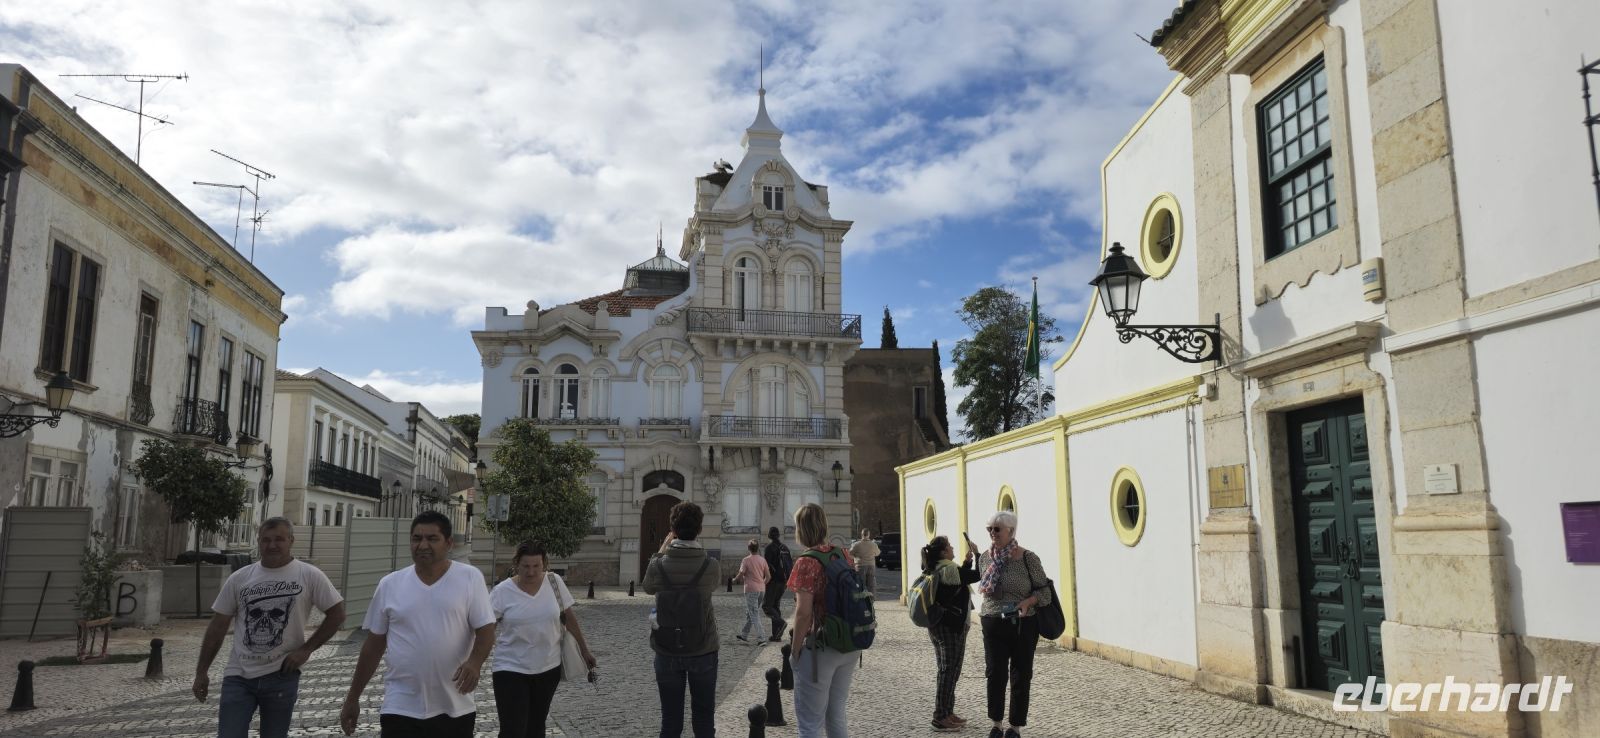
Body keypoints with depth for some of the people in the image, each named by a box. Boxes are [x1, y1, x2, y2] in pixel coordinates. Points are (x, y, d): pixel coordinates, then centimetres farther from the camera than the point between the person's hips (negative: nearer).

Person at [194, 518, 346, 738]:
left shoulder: (310, 576, -4)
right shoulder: (238, 579, 3)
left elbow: (336, 614, -1)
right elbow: (218, 627, 8)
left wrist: (306, 649, -9)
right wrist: (201, 672, 6)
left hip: (282, 676, -2)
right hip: (238, 676, 2)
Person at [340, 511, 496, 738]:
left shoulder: (470, 578, -5)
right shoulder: (390, 584, 2)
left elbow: (485, 631, -7)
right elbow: (373, 645, 9)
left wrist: (474, 662, -28)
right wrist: (352, 698, 11)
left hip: (456, 709, 0)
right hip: (400, 709, 1)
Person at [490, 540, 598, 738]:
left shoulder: (554, 582, -3)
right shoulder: (502, 591, -10)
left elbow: (569, 618, 7)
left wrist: (584, 650, 12)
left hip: (548, 668, 3)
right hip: (511, 670, -3)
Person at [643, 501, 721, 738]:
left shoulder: (658, 565, -12)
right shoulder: (712, 566, -12)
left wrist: (663, 549, 10)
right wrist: (694, 550, 15)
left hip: (667, 651, 1)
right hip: (703, 651, 0)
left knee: (670, 719, 9)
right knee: (704, 718, 11)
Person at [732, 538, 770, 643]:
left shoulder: (746, 560, -10)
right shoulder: (763, 560, 4)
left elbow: (741, 575, -10)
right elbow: (768, 576, 5)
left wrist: (734, 579, 11)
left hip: (751, 590, -6)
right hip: (761, 590, 6)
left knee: (754, 614, -3)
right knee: (749, 612, 18)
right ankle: (744, 635, 25)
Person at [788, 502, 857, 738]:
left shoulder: (807, 562, -16)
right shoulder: (845, 555, 5)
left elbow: (804, 613, -20)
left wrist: (795, 649, -10)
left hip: (820, 649, -7)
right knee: (836, 716, 20)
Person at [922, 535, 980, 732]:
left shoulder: (935, 571, 9)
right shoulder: (949, 570, -19)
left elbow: (961, 577, 20)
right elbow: (978, 575, -15)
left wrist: (967, 560, 10)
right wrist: (976, 554, -3)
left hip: (939, 625, 9)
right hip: (951, 627, -9)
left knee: (947, 671, 17)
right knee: (949, 672, -2)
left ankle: (947, 712, 25)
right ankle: (941, 718, 2)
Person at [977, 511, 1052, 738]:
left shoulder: (1028, 558, -11)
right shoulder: (985, 558, 1)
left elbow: (1044, 591, -6)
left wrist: (1028, 601, -23)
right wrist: (985, 610, 10)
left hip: (1023, 625, -3)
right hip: (993, 624, 3)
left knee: (1021, 676, 7)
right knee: (995, 674, 3)